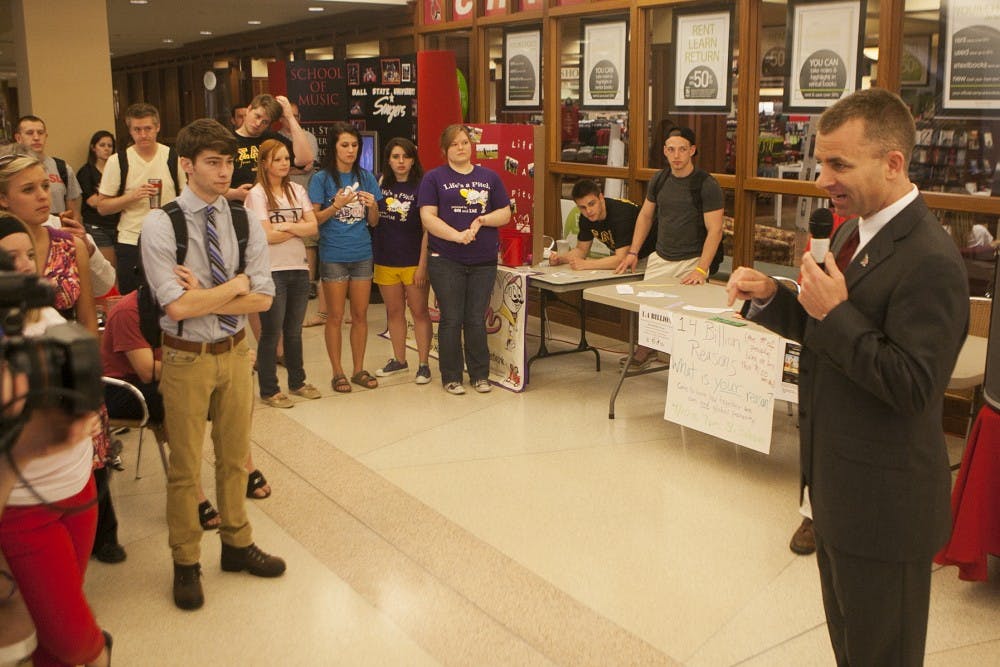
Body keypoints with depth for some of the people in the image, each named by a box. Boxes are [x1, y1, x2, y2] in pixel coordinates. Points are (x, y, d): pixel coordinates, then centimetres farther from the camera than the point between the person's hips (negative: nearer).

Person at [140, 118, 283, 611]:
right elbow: (178, 307, -22)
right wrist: (236, 285, -13)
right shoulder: (160, 224, -14)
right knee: (185, 467, 10)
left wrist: (204, 297, -18)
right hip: (187, 358, -4)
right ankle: (186, 563, 28)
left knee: (235, 457, 18)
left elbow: (263, 298, -7)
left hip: (235, 352, 4)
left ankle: (237, 544, 37)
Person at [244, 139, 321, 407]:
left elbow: (313, 227, 0)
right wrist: (298, 228, -5)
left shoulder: (297, 190, 10)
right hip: (271, 271, -5)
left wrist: (285, 226, -13)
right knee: (272, 333, 1)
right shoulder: (257, 194, -6)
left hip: (299, 268, 5)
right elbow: (267, 235, -14)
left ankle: (297, 382, 27)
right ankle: (268, 390, 11)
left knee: (294, 330, 15)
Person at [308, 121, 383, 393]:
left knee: (360, 315, 9)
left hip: (362, 254, 3)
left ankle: (359, 369, 20)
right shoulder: (322, 179, -3)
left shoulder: (365, 177, 7)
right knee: (335, 316, 3)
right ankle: (338, 372, 13)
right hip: (333, 256, -3)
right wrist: (336, 205, -20)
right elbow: (313, 219, -6)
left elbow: (373, 221, 9)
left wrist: (372, 204, -11)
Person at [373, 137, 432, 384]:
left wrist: (423, 265, -13)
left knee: (419, 311, 3)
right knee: (394, 311, 13)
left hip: (413, 261, -4)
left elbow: (427, 230, -9)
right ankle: (399, 360, 26)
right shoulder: (381, 186, 6)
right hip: (385, 260, 5)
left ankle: (423, 364, 10)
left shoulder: (420, 188, -7)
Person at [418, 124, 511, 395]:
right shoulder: (434, 178, 2)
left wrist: (482, 220, -10)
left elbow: (505, 213, 9)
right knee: (451, 319, 2)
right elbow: (427, 217, -6)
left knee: (476, 320, 6)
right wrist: (456, 235, -19)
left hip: (484, 261, 2)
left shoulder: (489, 177, 12)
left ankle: (480, 375, 18)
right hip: (446, 261, -2)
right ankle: (451, 377, 13)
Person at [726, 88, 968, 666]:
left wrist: (835, 311, -26)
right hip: (839, 487, 9)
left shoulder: (930, 261, -24)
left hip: (884, 503, -9)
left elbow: (913, 386, -27)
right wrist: (770, 297, -3)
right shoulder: (855, 231, 7)